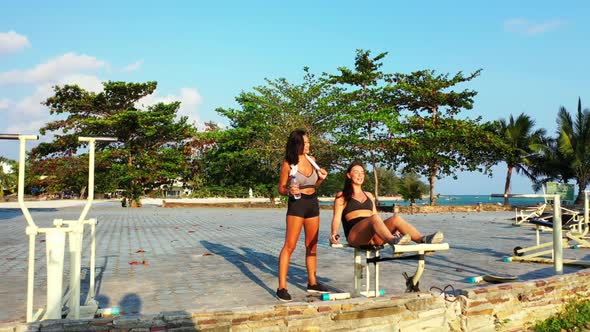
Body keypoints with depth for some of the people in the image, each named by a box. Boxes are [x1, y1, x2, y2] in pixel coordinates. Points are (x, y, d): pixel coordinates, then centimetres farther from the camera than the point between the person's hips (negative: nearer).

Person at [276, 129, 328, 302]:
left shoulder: (311, 160, 6)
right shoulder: (288, 164, -9)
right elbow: (281, 188, -3)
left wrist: (321, 178, -1)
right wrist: (289, 191, -24)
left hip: (313, 203, 6)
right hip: (296, 204, -6)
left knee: (312, 246, 13)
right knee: (289, 246, -9)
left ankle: (312, 282, 25)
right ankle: (282, 287, -6)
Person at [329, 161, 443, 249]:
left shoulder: (369, 196, 28)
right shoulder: (341, 196, 14)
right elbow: (336, 218, 3)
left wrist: (392, 229, 14)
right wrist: (334, 234, -16)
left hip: (373, 237, 5)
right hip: (355, 236, -4)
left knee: (396, 217, -24)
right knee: (374, 218, -35)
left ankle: (423, 240, -47)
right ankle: (393, 241, -65)